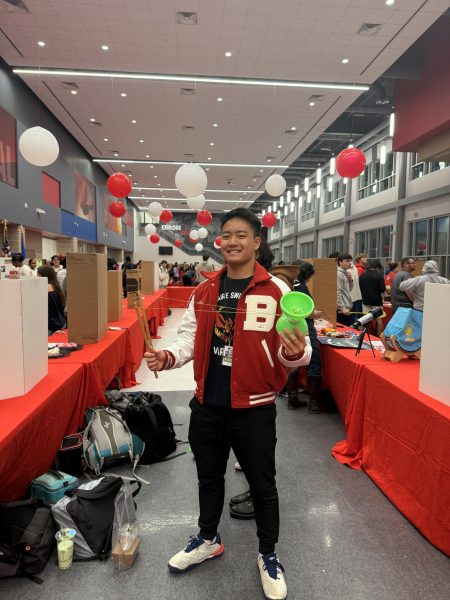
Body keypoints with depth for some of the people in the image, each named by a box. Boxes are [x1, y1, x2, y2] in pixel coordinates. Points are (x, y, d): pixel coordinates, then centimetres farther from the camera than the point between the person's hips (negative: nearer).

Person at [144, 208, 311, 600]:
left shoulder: (275, 290, -11)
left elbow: (293, 350, -10)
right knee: (209, 476, 23)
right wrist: (169, 357, -8)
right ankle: (208, 540, 50)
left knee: (262, 484, 14)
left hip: (254, 407, -4)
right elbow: (191, 337, 10)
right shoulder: (204, 291, 3)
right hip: (207, 405, 5)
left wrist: (295, 352, -32)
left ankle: (268, 555, 41)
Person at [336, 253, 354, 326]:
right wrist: (342, 308, -21)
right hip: (341, 310, -9)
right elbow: (338, 293, -19)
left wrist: (351, 280, 4)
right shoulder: (338, 274, -13)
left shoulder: (345, 273, 14)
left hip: (347, 308, 9)